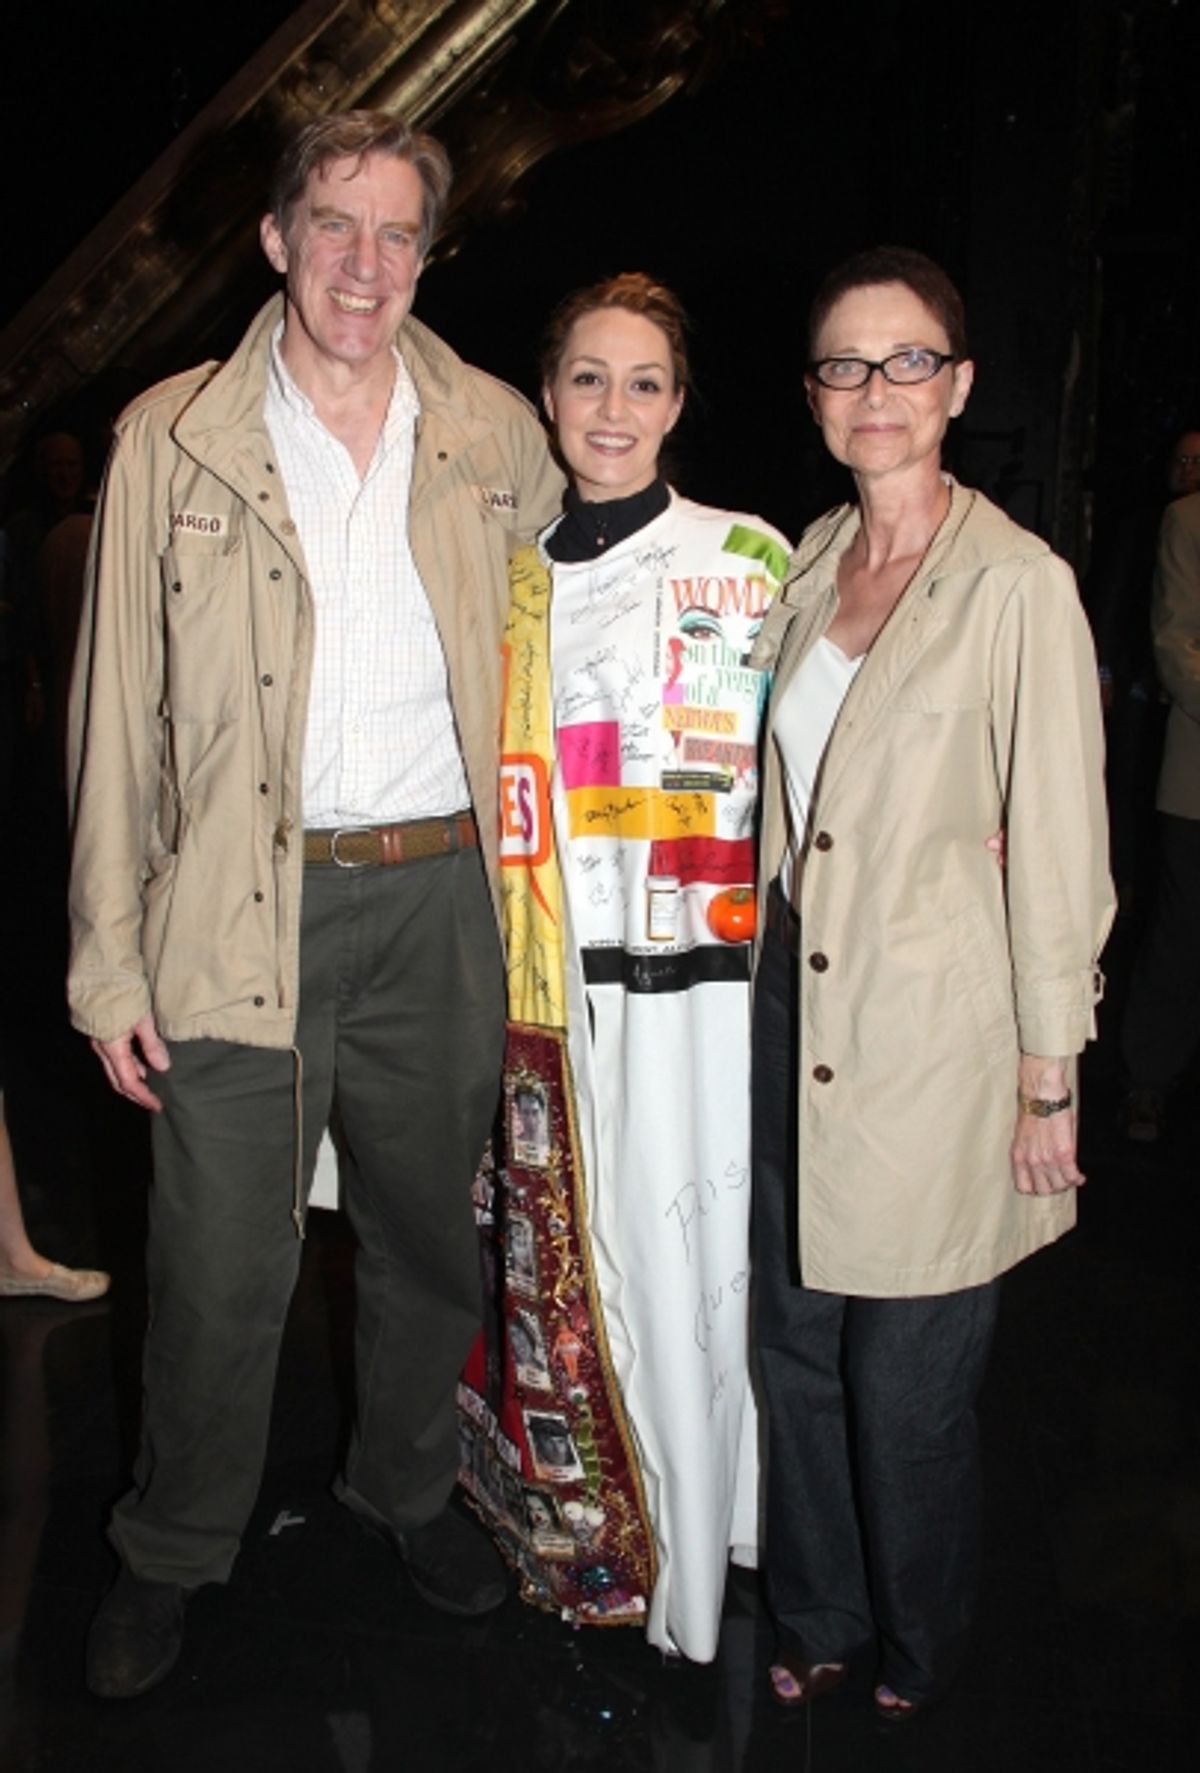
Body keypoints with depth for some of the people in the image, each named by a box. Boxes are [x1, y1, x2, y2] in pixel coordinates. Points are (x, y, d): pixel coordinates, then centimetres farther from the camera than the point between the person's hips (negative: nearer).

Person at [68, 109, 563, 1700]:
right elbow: (120, 714, 0)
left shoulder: (497, 436, 5)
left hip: (439, 899, 3)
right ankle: (173, 1551, 32)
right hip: (241, 910, -2)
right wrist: (110, 962, -4)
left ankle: (408, 1486, 43)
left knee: (429, 1238, 17)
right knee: (221, 1272, 5)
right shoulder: (172, 440, -1)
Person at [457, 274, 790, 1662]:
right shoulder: (515, 573, 10)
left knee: (683, 1268, 4)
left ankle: (688, 1567, 25)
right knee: (565, 1267, 11)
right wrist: (495, 954, 10)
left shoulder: (747, 560, -1)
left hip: (700, 985, -3)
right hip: (550, 988, 4)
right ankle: (591, 1534, 33)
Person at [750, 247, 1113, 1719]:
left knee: (906, 1389, 8)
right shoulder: (809, 565, 7)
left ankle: (913, 1654, 37)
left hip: (930, 1042, -5)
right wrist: (768, 973, 14)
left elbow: (1058, 851, -11)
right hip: (792, 1014, 6)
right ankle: (816, 1617, 41)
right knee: (796, 1350, 17)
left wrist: (1047, 1082, -9)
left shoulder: (1020, 585, -13)